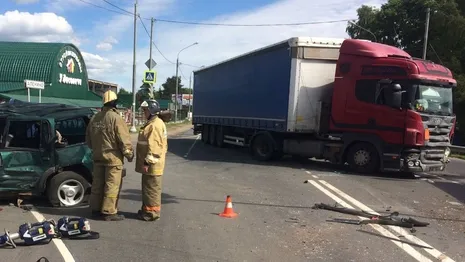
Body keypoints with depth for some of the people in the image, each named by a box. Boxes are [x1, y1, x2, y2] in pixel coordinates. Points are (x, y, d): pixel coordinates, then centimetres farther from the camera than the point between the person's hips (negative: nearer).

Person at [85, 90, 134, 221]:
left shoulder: (94, 118, 8)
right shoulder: (115, 118, -15)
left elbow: (88, 139, 17)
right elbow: (124, 139, -16)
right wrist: (130, 154, -5)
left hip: (98, 157, 7)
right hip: (113, 158, -7)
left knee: (97, 184, 14)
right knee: (112, 186, -1)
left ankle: (96, 209, 23)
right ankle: (109, 212, 2)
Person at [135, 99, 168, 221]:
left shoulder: (155, 125, -19)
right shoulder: (152, 123, 17)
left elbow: (154, 146, -26)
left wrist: (148, 162, -24)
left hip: (152, 166, -11)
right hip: (150, 165, 11)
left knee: (152, 189, -2)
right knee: (148, 187, 18)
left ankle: (152, 212, 5)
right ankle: (146, 209, 28)